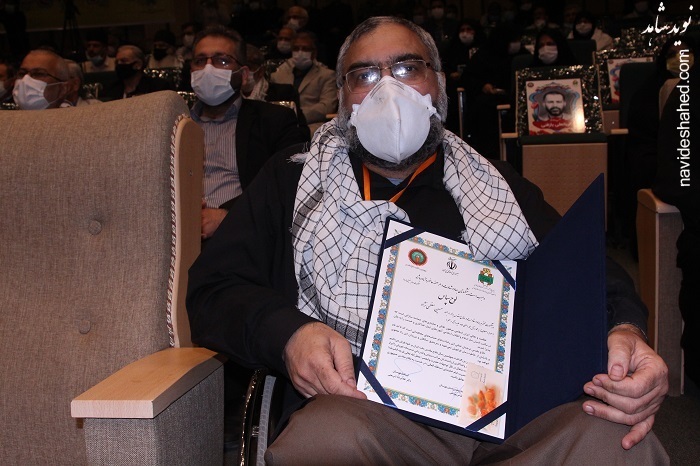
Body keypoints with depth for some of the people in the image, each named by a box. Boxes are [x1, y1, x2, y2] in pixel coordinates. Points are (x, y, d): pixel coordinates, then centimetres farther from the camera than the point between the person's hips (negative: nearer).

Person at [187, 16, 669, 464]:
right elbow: (213, 288, 10)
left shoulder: (500, 184, 23)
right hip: (361, 402, -1)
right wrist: (286, 333, -13)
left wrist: (624, 330, -11)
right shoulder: (291, 183, 18)